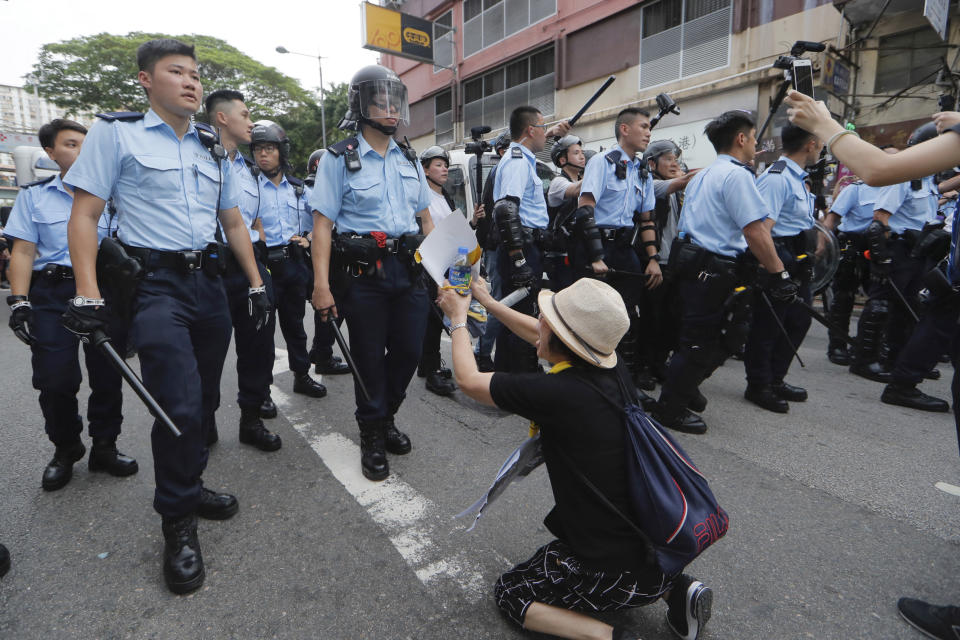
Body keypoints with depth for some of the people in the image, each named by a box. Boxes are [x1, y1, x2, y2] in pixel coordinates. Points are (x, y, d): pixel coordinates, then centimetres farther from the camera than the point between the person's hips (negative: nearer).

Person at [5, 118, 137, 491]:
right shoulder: (34, 196, 11)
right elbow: (23, 253, 5)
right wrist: (18, 302, -7)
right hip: (53, 295, -1)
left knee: (107, 375, 2)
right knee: (55, 379, -3)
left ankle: (104, 447, 17)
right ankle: (65, 449, 18)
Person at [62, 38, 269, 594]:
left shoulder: (212, 147, 16)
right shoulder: (117, 133, 1)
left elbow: (234, 221, 18)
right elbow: (84, 215, -4)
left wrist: (256, 282, 11)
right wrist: (88, 294, -13)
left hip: (209, 282, 6)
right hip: (156, 283, -5)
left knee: (204, 399, 12)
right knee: (180, 404, -13)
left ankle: (189, 486, 32)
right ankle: (178, 522, 7)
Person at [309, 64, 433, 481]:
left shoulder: (409, 159, 15)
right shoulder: (339, 159, -2)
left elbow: (425, 216, 20)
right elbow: (323, 223, -8)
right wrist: (321, 285, -15)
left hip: (409, 267, 5)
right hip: (363, 270, -5)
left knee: (409, 349, 7)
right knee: (369, 355, 4)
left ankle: (386, 418, 33)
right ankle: (372, 436, 24)